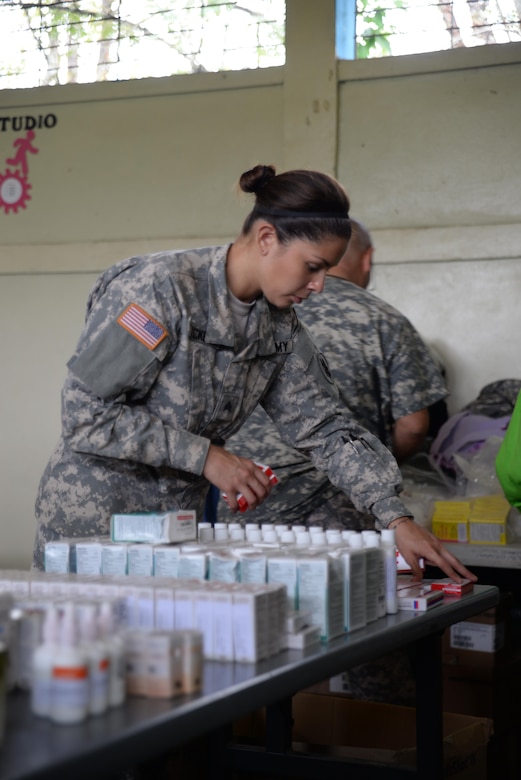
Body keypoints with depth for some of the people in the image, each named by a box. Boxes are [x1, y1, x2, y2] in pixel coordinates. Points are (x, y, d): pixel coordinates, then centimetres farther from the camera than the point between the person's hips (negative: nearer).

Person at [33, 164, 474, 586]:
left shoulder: (280, 327, 2)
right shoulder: (160, 288, -20)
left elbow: (325, 427, 2)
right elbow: (87, 411, -22)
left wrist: (397, 519, -8)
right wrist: (206, 456, -21)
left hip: (180, 524, 6)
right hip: (91, 521, -6)